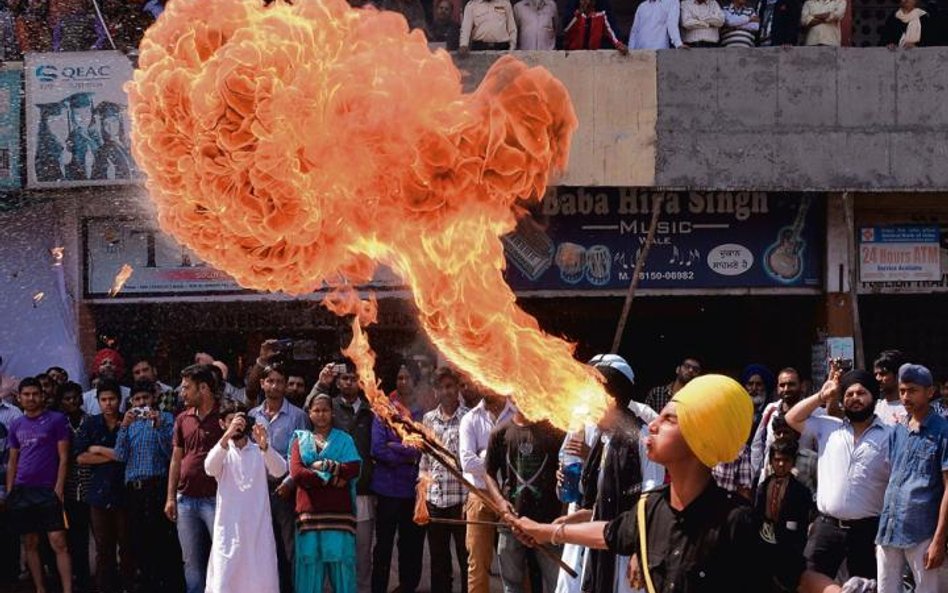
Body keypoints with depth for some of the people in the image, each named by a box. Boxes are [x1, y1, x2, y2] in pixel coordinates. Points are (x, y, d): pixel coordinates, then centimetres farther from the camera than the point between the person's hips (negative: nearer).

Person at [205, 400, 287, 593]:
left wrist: (264, 446, -28)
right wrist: (227, 436, -29)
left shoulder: (260, 452, 9)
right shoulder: (222, 452, 6)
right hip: (229, 531, -2)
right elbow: (210, 468, -17)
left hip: (259, 529, 2)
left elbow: (279, 471, -10)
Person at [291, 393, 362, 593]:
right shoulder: (300, 440, 13)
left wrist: (324, 466, -8)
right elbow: (296, 473, -3)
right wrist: (330, 480, -8)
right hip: (310, 511, 0)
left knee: (341, 564, -4)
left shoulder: (344, 440, 12)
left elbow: (354, 468, -4)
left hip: (338, 512, 0)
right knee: (310, 564, -3)